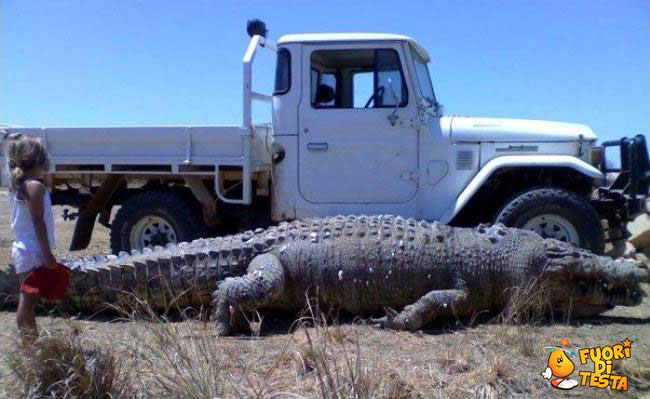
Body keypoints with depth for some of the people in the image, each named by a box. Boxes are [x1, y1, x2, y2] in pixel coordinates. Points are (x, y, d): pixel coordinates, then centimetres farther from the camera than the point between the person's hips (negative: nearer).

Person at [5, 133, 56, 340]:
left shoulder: (16, 184, 10)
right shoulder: (35, 186, -17)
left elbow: (26, 220, 13)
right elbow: (38, 223, -19)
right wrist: (48, 254, -17)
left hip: (22, 248, 9)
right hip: (32, 251, -9)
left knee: (28, 299, 17)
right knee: (28, 302, -2)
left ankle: (32, 340, 28)